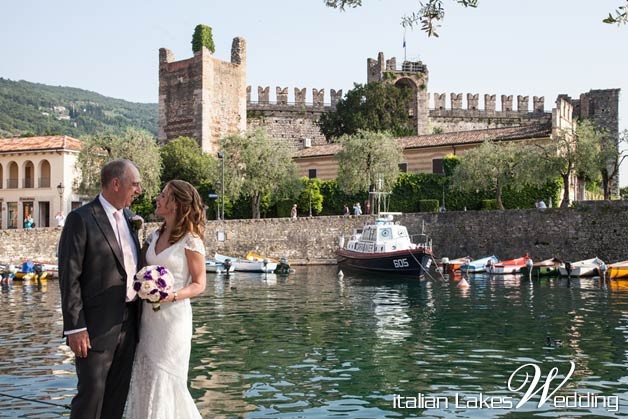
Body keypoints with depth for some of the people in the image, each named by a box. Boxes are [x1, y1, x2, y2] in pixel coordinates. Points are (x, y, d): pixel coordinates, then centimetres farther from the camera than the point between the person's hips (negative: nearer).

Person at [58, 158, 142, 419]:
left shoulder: (128, 217, 12)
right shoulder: (81, 219, -10)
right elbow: (69, 277, -13)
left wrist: (138, 313, 13)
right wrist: (75, 327, -17)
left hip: (128, 322, 7)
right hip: (97, 326, -7)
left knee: (118, 395, 13)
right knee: (91, 392, -2)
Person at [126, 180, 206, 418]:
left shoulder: (190, 240, -10)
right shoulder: (155, 236, 9)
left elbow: (199, 285, -8)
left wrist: (172, 296, -22)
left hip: (173, 316, -6)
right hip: (149, 316, 6)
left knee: (164, 379, 1)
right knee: (146, 378, 11)